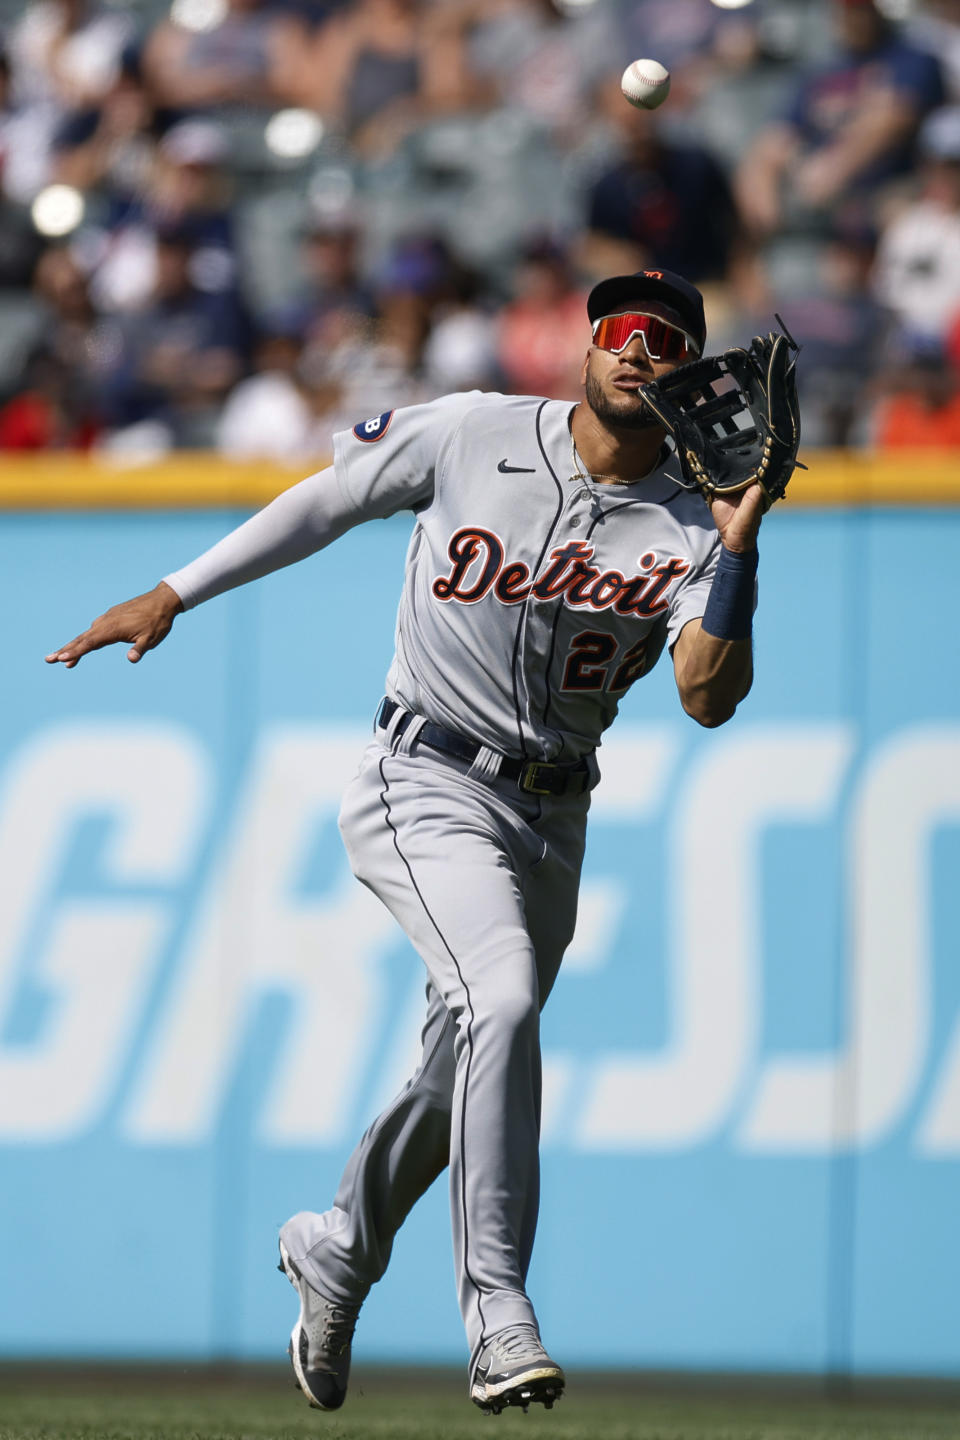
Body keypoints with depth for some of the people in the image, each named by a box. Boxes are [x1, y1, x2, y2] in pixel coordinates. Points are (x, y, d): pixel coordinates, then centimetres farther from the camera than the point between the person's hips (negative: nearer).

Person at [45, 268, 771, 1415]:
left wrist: (739, 546, -29)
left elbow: (710, 697, -18)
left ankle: (335, 1253, 44)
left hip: (552, 821, 4)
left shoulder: (692, 532, -5)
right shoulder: (474, 436, -7)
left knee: (462, 1081, 15)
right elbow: (329, 501, 5)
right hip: (427, 784, -4)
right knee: (502, 998, -28)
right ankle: (499, 1315, -29)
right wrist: (172, 596, 5)